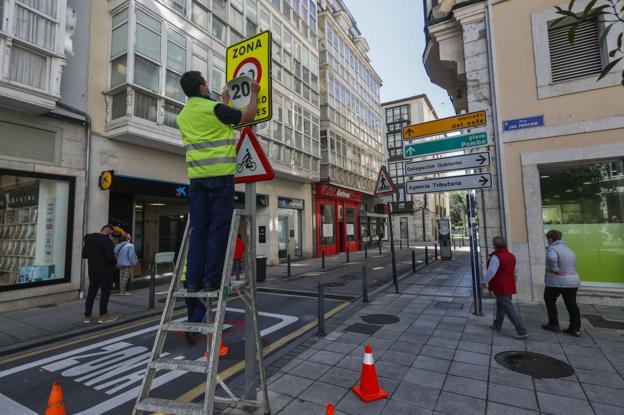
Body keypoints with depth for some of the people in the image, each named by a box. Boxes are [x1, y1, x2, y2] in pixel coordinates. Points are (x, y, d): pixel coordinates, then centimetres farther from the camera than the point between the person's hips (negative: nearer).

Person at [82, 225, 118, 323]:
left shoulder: (88, 239, 8)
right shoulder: (107, 240, -19)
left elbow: (84, 255, 14)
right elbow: (110, 257, -25)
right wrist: (114, 257, -5)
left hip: (92, 270, 7)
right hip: (105, 271, -7)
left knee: (91, 292, 14)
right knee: (105, 292, 3)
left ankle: (87, 316, 18)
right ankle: (103, 316, 9)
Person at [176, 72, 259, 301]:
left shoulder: (182, 116, 17)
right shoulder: (214, 109, -4)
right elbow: (248, 116, 6)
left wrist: (224, 103, 41)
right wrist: (255, 94, 22)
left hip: (197, 178, 6)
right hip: (220, 176, -6)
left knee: (198, 230, 6)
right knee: (218, 230, -2)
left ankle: (193, 280, 6)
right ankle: (212, 280, -1)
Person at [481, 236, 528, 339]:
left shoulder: (496, 257, -20)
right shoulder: (511, 256, 8)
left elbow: (491, 272, -22)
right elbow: (515, 272, 17)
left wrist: (484, 282, -9)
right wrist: (513, 282, 30)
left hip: (500, 287, -9)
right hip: (509, 287, 9)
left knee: (509, 309, -3)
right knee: (500, 306, 21)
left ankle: (522, 332, -1)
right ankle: (497, 326, 33)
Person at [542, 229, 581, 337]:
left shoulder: (552, 249, -14)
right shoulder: (569, 249, 14)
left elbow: (551, 259, -36)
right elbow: (572, 265, 24)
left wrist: (555, 271, -23)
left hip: (556, 282, -7)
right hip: (573, 281, 7)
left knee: (550, 301, 11)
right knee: (572, 304, 11)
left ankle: (554, 325, 16)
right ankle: (575, 329, 13)